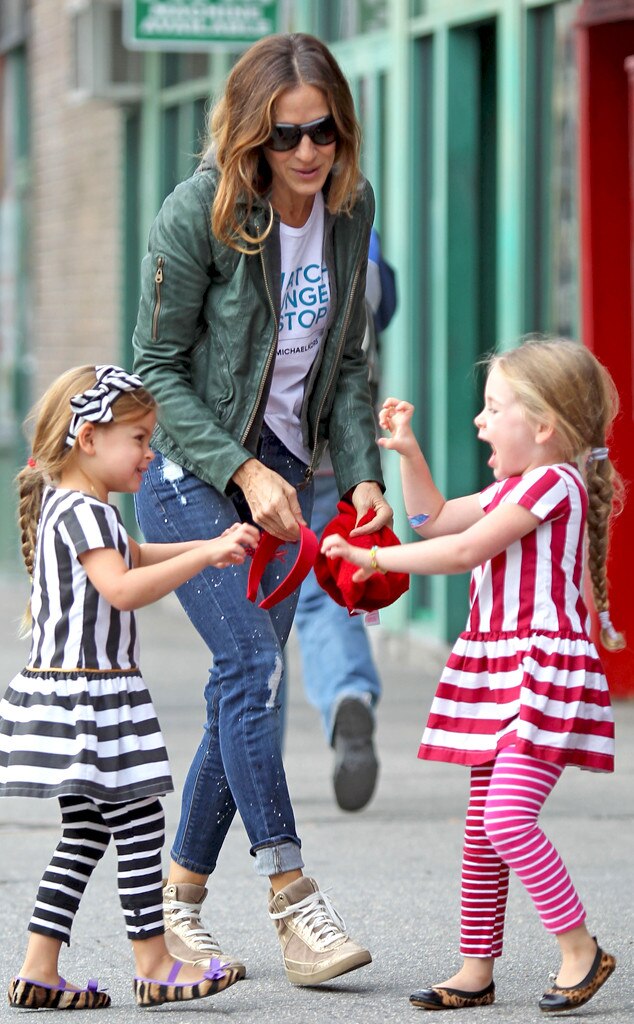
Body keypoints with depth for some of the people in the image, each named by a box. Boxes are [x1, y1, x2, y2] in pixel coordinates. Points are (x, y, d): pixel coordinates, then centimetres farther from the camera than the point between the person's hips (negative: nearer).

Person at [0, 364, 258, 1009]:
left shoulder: (63, 505, 17)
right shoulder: (83, 511, -16)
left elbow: (134, 557, 33)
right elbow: (121, 588, -31)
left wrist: (210, 546, 24)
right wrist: (205, 555, -31)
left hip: (65, 692, 11)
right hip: (90, 691, -11)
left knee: (85, 832, 11)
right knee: (139, 823, -4)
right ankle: (154, 967, 1)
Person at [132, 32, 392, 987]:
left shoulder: (350, 208, 2)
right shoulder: (198, 212, -15)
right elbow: (158, 369, -11)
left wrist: (363, 473, 0)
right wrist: (243, 471, -18)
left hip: (285, 471, 6)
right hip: (192, 469, -6)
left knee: (248, 687, 4)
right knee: (255, 667, -18)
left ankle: (180, 898, 15)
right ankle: (293, 897, -17)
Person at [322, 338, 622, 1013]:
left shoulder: (554, 481, -13)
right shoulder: (512, 488, 18)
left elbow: (463, 551, -18)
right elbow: (434, 519, 31)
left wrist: (372, 557, -13)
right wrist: (408, 452, 19)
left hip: (545, 666, -10)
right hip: (495, 672, 10)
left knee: (508, 817, -19)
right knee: (481, 827, 10)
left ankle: (580, 949, -7)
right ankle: (476, 969, 16)